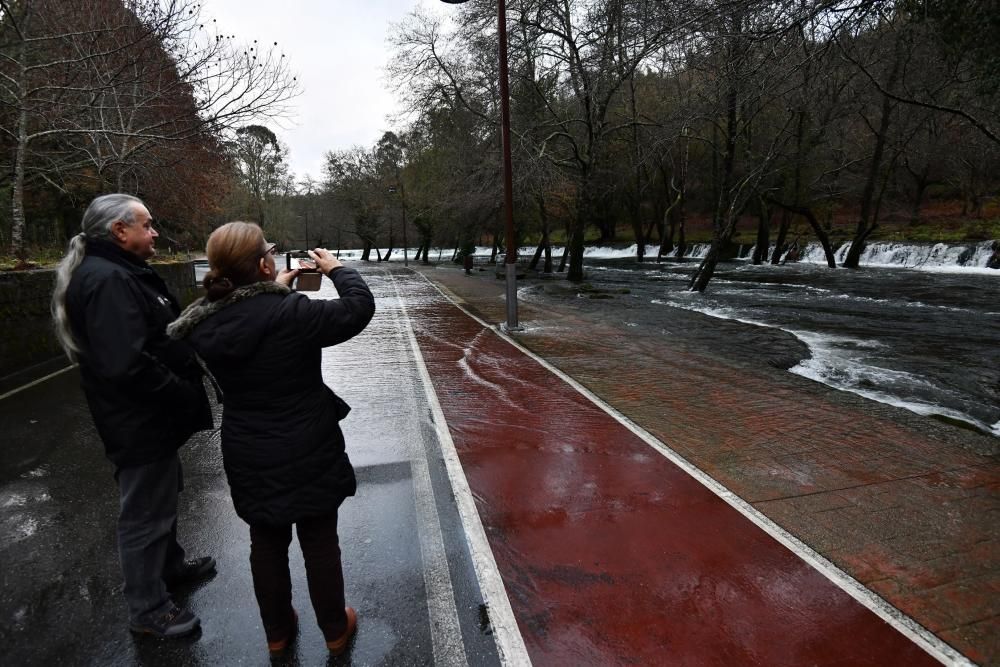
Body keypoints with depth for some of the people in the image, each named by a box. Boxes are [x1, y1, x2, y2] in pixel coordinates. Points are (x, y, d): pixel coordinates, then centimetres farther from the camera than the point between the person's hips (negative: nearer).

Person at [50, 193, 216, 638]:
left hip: (150, 417, 11)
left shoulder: (122, 273, 11)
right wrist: (187, 397, -21)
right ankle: (148, 610, 26)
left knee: (161, 498, 26)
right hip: (139, 423, -10)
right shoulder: (108, 280, -24)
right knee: (145, 514, 7)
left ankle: (171, 566, 47)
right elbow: (128, 366, -33)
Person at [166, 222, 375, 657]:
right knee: (320, 542, 14)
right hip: (308, 453, -5)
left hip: (248, 457, 5)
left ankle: (277, 632, 42)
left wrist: (276, 291, 15)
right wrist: (336, 269, -3)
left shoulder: (205, 323, -6)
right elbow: (359, 308, -17)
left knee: (266, 543, 22)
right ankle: (335, 630, 34)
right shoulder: (290, 312, -25)